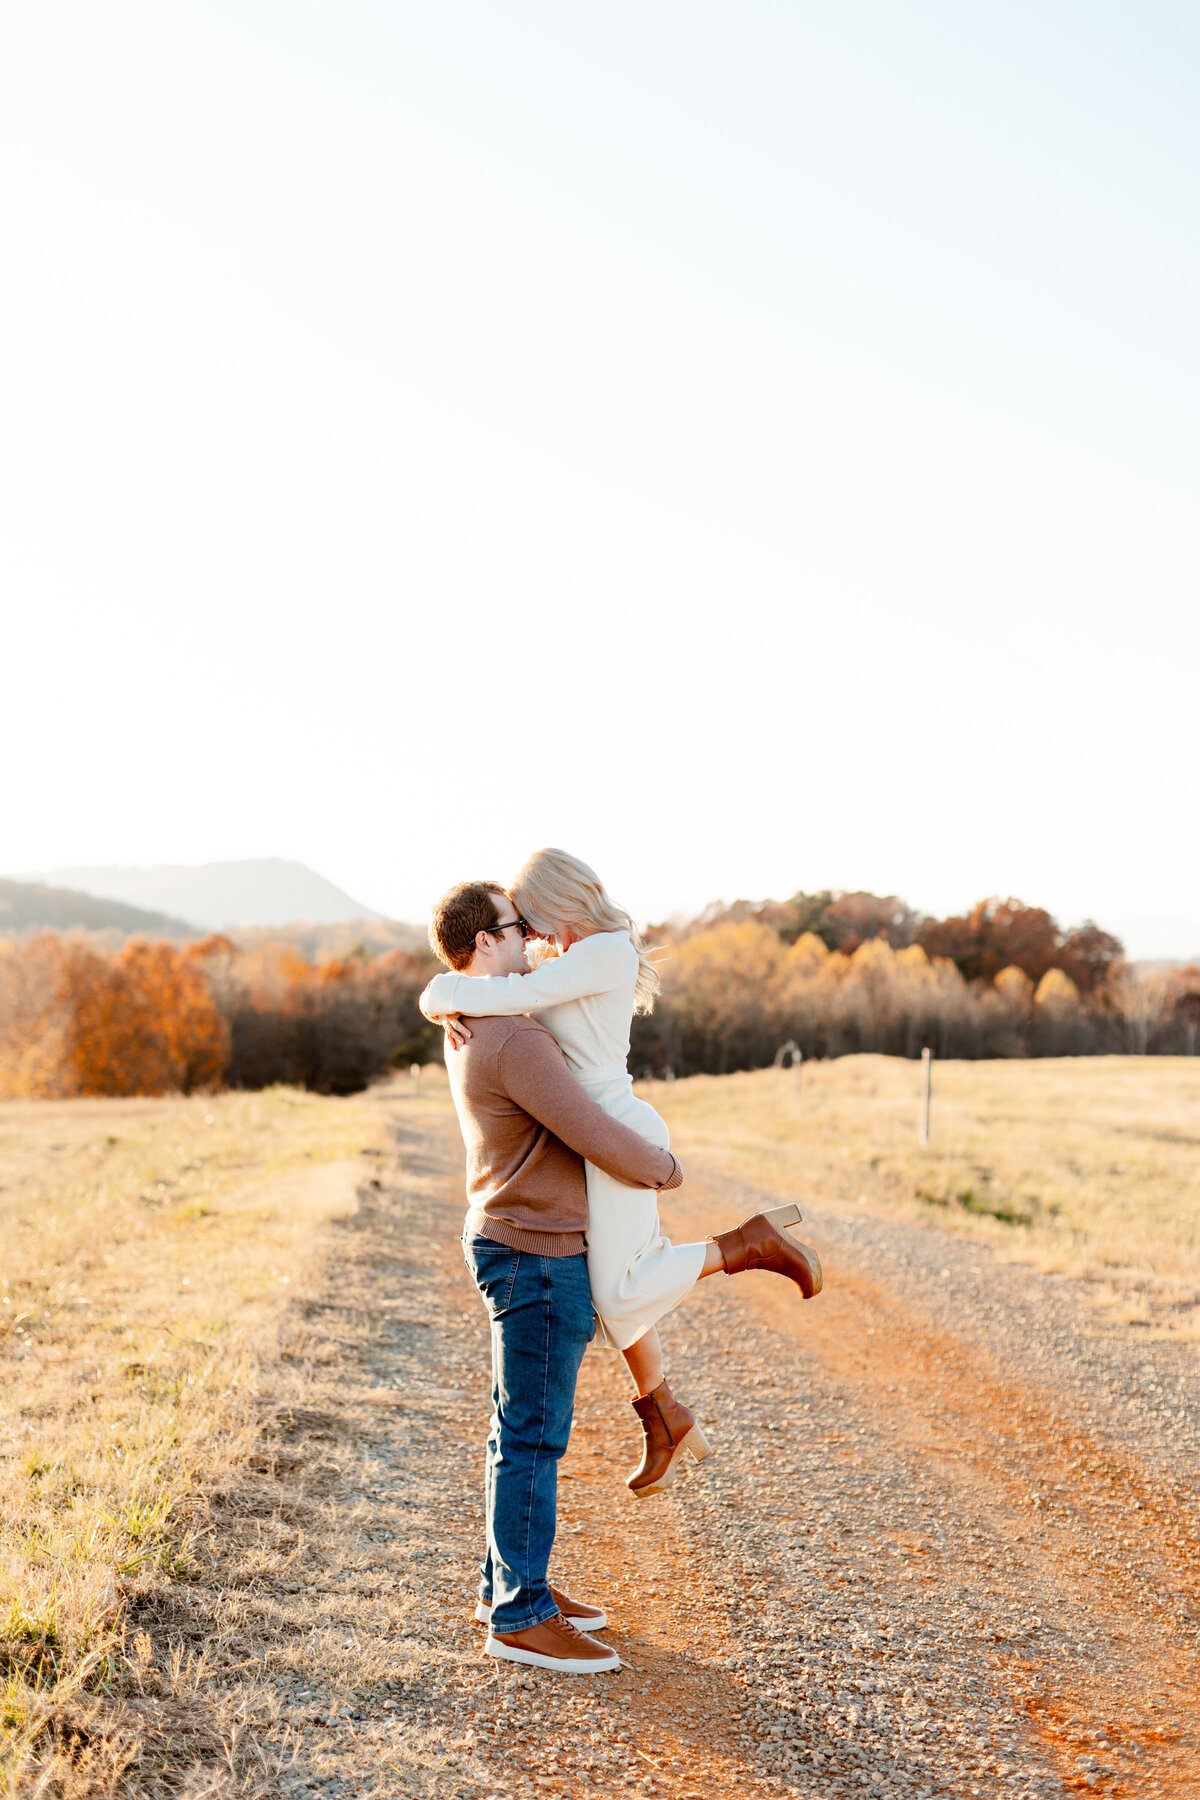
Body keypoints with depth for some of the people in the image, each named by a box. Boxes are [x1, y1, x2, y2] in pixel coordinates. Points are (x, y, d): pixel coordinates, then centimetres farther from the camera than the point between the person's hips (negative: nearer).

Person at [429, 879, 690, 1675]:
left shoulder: (470, 1025, 10)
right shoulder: (516, 1043, -23)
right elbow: (599, 1140, -21)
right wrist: (664, 1166, -2)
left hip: (521, 1247, 10)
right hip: (539, 1258, -10)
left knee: (525, 1429, 16)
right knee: (534, 1439, -5)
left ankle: (512, 1583, 25)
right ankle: (520, 1619, 1)